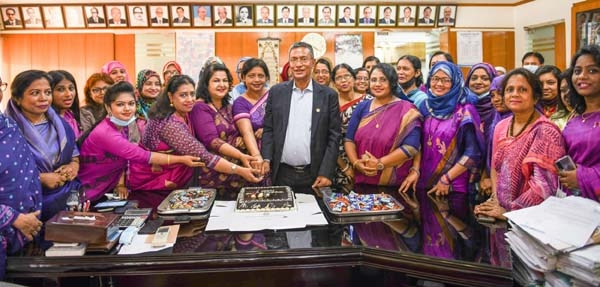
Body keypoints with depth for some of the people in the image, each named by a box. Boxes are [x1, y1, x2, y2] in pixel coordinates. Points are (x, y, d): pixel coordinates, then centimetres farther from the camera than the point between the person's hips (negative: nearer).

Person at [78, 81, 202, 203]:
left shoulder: (122, 125, -1)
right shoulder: (105, 133, -26)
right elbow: (142, 156, -29)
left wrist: (120, 184, -11)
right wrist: (181, 159, -28)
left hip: (108, 189, 7)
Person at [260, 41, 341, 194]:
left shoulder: (328, 95, 0)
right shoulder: (276, 92, 5)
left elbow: (333, 136, -2)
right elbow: (268, 129, 6)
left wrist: (326, 173, -8)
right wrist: (266, 160, -6)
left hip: (314, 175, -1)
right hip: (282, 174, 1)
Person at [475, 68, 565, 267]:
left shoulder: (545, 132, -15)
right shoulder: (501, 127, 6)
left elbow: (544, 184, -21)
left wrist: (509, 210, -17)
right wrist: (495, 201, -1)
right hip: (501, 217, 6)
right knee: (501, 264, 18)